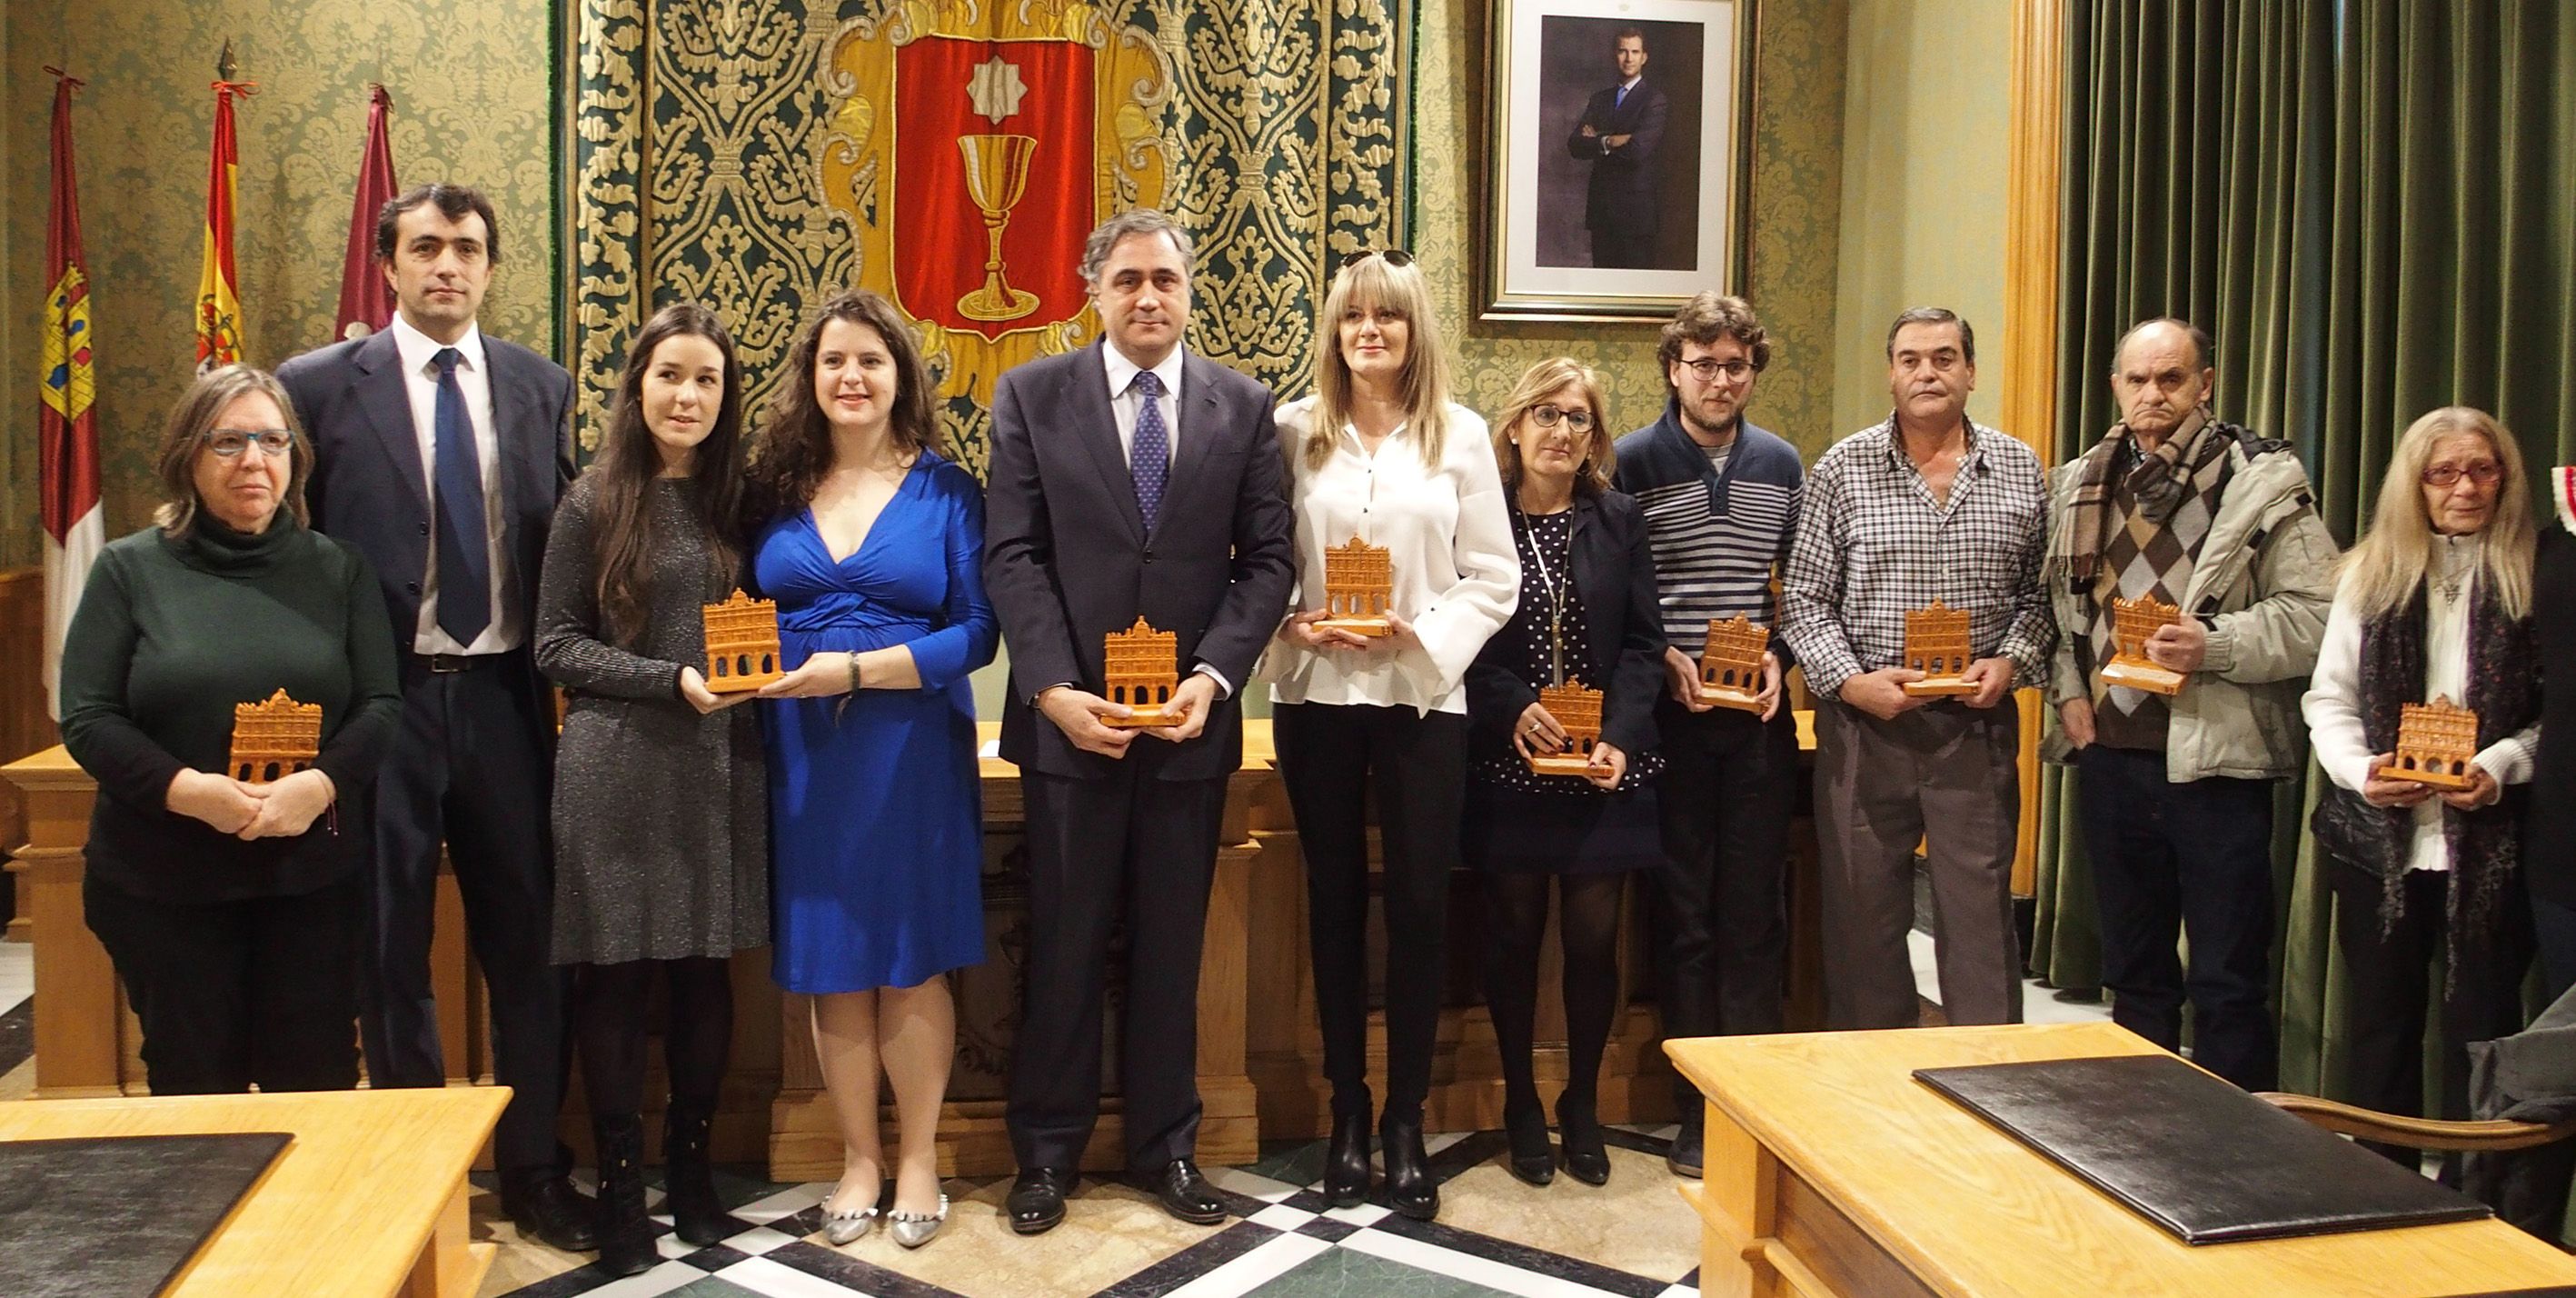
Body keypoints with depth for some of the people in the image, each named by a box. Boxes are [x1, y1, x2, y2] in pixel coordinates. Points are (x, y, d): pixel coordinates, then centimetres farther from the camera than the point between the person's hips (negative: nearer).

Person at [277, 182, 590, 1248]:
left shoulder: (542, 388, 6)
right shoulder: (320, 386, -2)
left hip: (506, 696, 2)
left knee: (529, 942, 8)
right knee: (390, 949, 9)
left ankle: (534, 1169, 23)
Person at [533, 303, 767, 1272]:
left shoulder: (737, 498, 9)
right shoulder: (595, 503, -1)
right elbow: (556, 645, -4)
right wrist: (673, 679, -14)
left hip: (720, 766, 3)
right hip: (619, 768, -3)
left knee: (706, 971, 9)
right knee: (616, 975, 4)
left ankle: (690, 1170, 24)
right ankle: (619, 1184, 17)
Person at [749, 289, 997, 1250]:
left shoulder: (946, 490, -1)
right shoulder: (777, 488, 7)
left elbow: (977, 632, -8)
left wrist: (855, 671, -16)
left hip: (913, 752, -2)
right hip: (801, 754, 2)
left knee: (912, 961, 5)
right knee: (829, 965, 8)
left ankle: (917, 1158, 21)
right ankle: (859, 1158, 23)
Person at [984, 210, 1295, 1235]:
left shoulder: (1244, 406, 5)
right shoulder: (1031, 397, 2)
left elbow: (1267, 560, 1)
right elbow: (1012, 556, -3)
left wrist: (1213, 674, -12)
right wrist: (1053, 687, -14)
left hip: (1190, 722, 1)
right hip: (1069, 718, -1)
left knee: (1171, 947, 11)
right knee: (1064, 945, 8)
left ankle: (1166, 1144, 25)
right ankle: (1047, 1149, 23)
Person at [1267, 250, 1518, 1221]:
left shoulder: (1460, 435, 3)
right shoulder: (1294, 431, 3)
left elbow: (1494, 575, 1)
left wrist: (1424, 635, -13)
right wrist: (1293, 627, -15)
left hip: (1423, 694, 0)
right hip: (1317, 693, 0)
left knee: (1421, 903, 1)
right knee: (1335, 901, 9)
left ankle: (1406, 1120, 16)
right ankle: (1347, 1114, 21)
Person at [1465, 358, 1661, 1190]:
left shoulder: (1620, 521, 7)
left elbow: (1644, 644, 3)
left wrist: (1620, 737, -10)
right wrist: (1514, 709, -17)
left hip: (1605, 766, 2)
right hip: (1506, 764, -1)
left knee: (1594, 937, 3)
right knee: (1514, 933, 6)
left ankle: (1581, 1105, 21)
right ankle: (1521, 1104, 22)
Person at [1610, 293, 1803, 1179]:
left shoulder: (1781, 466, 10)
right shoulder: (1633, 464, -1)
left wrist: (1780, 654, -2)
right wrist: (1664, 658, -13)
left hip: (1760, 717, 3)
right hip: (1672, 717, -3)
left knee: (1757, 915, 6)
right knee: (1683, 918, 2)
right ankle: (1696, 1113, 11)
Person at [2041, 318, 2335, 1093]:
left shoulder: (2261, 481, -5)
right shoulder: (2080, 487, 10)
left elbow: (2315, 614, -10)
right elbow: (2057, 608, 18)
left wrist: (2215, 645, -22)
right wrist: (2068, 689, 3)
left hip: (2216, 761, -5)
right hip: (2111, 757, 5)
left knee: (2229, 984, 2)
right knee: (2133, 970, 17)